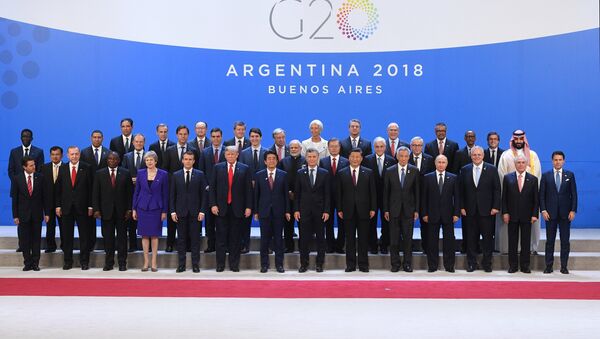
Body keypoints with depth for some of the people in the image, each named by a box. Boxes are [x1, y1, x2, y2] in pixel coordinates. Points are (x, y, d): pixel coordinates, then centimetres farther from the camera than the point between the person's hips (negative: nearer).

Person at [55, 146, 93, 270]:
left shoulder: (86, 168, 1)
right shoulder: (62, 169, 7)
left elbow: (90, 188, -1)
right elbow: (58, 189, 7)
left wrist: (90, 206, -5)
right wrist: (58, 205, 1)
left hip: (82, 207, -2)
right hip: (66, 207, 2)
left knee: (84, 235, 2)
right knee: (67, 235, 7)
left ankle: (84, 261, 9)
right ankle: (68, 261, 15)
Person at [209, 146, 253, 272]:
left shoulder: (245, 169, 4)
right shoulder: (218, 168, 6)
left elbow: (248, 189, 2)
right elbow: (212, 187, 4)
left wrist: (248, 207, -4)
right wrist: (213, 204, -5)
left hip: (237, 208, 0)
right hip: (221, 208, 1)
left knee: (235, 238, 4)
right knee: (221, 237, 3)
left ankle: (234, 264, 11)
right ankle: (220, 264, 10)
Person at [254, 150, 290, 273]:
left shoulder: (283, 175, 4)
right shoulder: (259, 175, 4)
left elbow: (286, 194, 4)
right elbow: (256, 194, 4)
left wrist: (287, 211, 0)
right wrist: (255, 211, 1)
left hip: (279, 211, 0)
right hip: (264, 211, 0)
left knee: (278, 238, 4)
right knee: (264, 239, 3)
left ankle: (279, 264, 10)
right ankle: (264, 264, 11)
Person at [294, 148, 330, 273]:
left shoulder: (324, 173, 4)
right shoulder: (300, 173, 6)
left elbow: (327, 194, 1)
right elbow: (297, 193, 5)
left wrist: (326, 211, -6)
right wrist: (296, 210, -2)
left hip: (319, 210, 0)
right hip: (304, 210, 0)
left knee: (320, 238, 5)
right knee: (304, 238, 2)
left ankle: (320, 263, 13)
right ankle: (304, 264, 10)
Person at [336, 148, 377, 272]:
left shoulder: (368, 173, 5)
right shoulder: (342, 173, 6)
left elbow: (372, 192, 4)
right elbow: (339, 192, 4)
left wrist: (373, 208, -2)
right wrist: (339, 209, -1)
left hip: (363, 210, 0)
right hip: (348, 211, 0)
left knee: (363, 238, 4)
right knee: (350, 239, 5)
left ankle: (363, 264, 10)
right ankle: (350, 264, 11)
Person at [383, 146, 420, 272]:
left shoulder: (415, 171, 1)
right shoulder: (389, 171, 2)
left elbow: (417, 191, 2)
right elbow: (386, 192, 4)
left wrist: (416, 210, -2)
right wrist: (386, 210, 0)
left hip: (408, 210, 0)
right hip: (394, 210, 0)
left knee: (408, 238, 3)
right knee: (394, 239, 4)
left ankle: (407, 263, 12)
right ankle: (395, 263, 12)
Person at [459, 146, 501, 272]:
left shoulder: (492, 170, 2)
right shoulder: (465, 170, 7)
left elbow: (496, 190, -1)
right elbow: (461, 191, 6)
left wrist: (496, 207, -7)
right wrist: (462, 207, -1)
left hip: (487, 210, -1)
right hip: (470, 210, 1)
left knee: (488, 237, 3)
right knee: (471, 238, 5)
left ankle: (487, 263, 13)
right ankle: (471, 263, 14)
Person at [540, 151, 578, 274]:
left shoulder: (570, 175, 5)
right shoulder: (546, 176, 4)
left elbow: (573, 194, 4)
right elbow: (542, 195, 2)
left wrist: (573, 210, -5)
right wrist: (543, 210, -7)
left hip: (565, 213, 1)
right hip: (550, 213, 0)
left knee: (565, 241, 3)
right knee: (550, 241, 4)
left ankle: (564, 266, 9)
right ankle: (548, 265, 9)